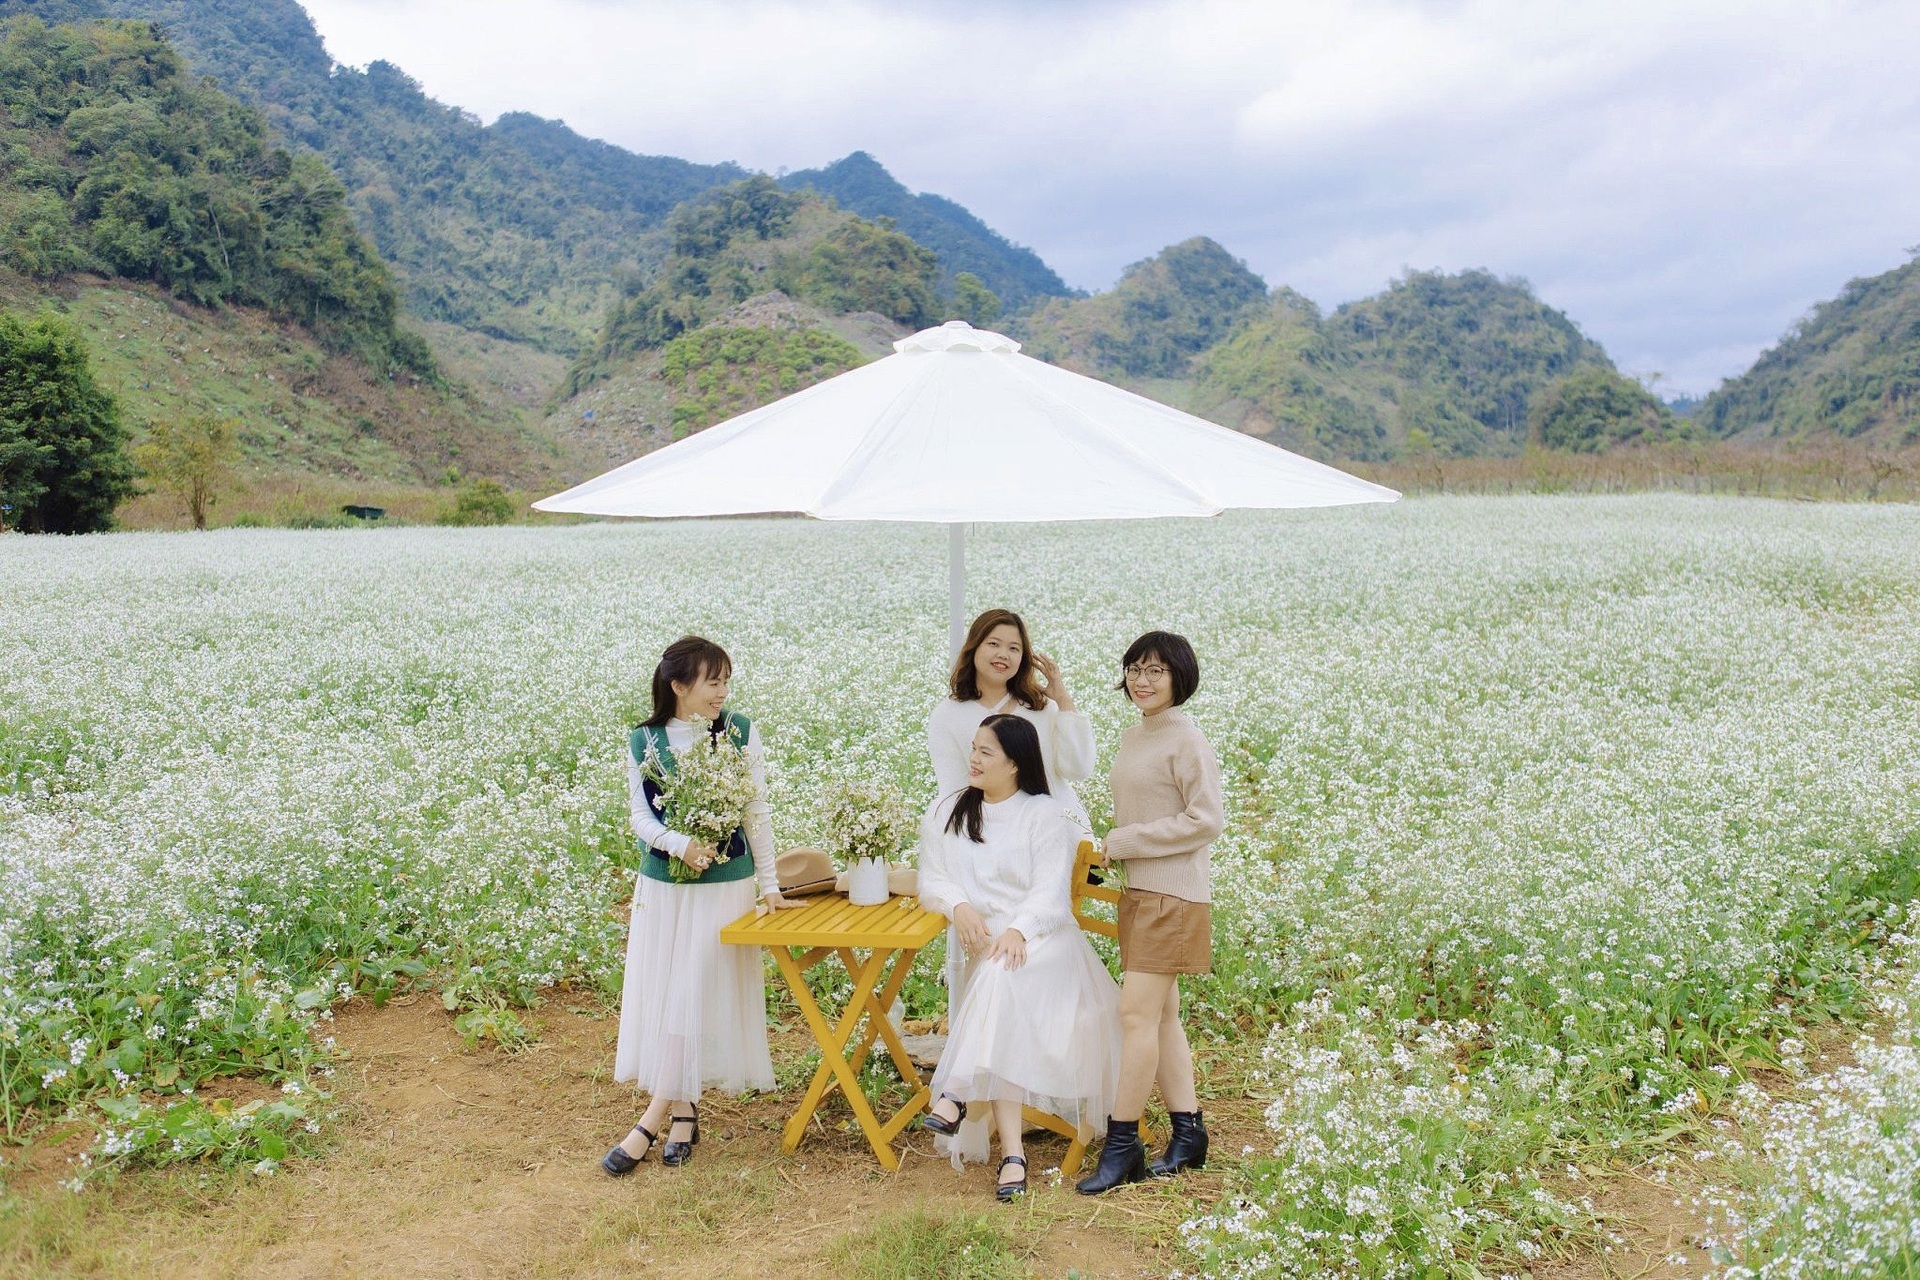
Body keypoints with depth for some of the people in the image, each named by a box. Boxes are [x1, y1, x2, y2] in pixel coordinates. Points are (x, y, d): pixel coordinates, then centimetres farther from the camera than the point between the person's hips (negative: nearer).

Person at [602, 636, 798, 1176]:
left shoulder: (741, 732, -4)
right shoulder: (644, 740, -1)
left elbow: (758, 812, -1)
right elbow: (640, 816, -2)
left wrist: (769, 883, 0)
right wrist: (679, 843, -21)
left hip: (725, 884, -2)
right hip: (662, 884, 2)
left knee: (696, 997, -5)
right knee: (659, 995, 4)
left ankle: (652, 1121, 0)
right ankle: (683, 1112, 17)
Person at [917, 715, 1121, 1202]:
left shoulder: (1045, 814, 3)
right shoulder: (946, 814, 15)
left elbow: (1051, 891, -7)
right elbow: (932, 881, 9)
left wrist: (1018, 931, -27)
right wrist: (959, 907, -14)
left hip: (1043, 939, -2)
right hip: (983, 944, 2)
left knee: (1001, 975, -36)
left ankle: (957, 1095, -38)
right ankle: (1011, 1152, -34)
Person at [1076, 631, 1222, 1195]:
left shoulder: (1187, 741, -12)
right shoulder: (1131, 738, 13)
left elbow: (1205, 821, -16)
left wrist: (1127, 842, -13)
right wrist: (1112, 847, 4)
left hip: (1173, 894, -9)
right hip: (1137, 892, 9)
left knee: (1136, 1012, -9)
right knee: (1161, 1015, 11)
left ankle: (1122, 1145, -1)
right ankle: (1188, 1133, 20)